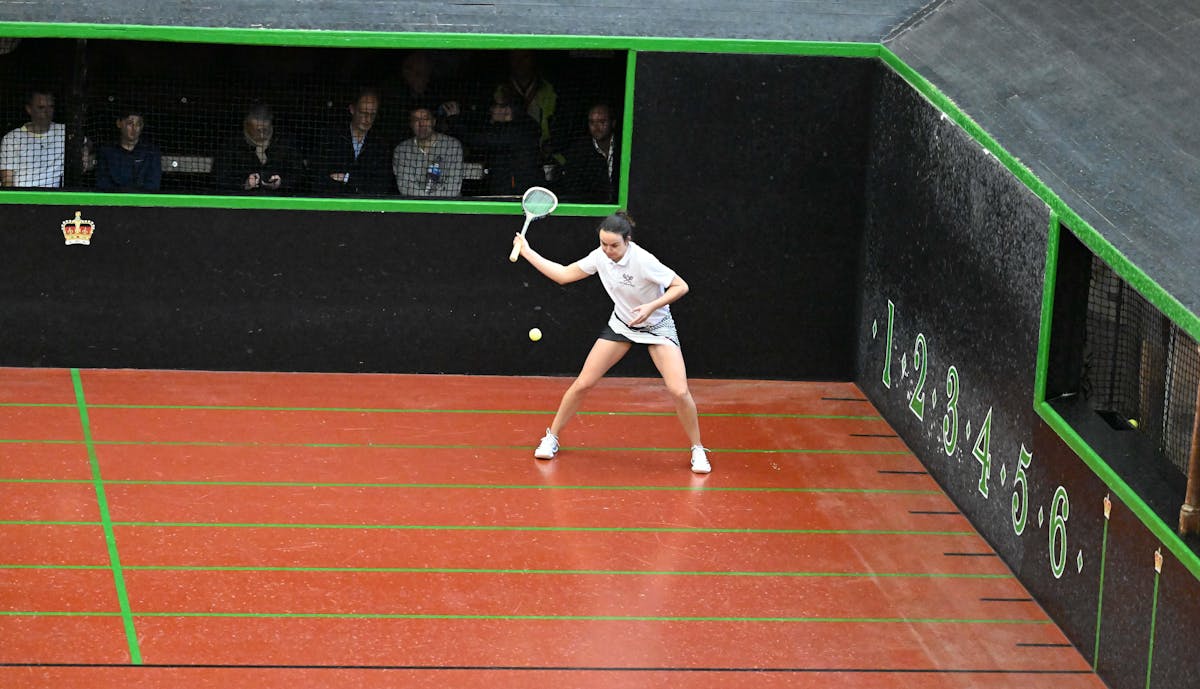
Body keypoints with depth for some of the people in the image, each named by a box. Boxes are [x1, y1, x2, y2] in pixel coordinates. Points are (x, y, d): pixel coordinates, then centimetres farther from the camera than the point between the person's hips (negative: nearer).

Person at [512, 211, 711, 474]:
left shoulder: (642, 261, -29)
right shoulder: (600, 257, -12)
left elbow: (681, 286, -23)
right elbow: (564, 274, 0)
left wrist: (652, 306, -35)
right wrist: (527, 252, -2)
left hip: (657, 326, -4)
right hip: (621, 324, 4)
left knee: (679, 391, -19)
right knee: (582, 384, -1)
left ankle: (697, 450, 1)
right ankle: (551, 437, 17)